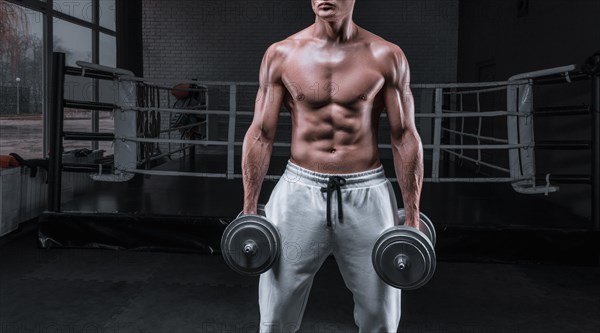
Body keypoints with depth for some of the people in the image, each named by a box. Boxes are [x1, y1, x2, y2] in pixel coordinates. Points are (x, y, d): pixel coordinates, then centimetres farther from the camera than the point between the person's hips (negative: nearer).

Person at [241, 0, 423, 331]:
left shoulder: (386, 56, -1)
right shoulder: (281, 54, 1)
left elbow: (405, 138, 1)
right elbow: (260, 135, 3)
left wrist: (412, 217, 0)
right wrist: (248, 211, 2)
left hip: (367, 193, 0)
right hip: (299, 191, 1)